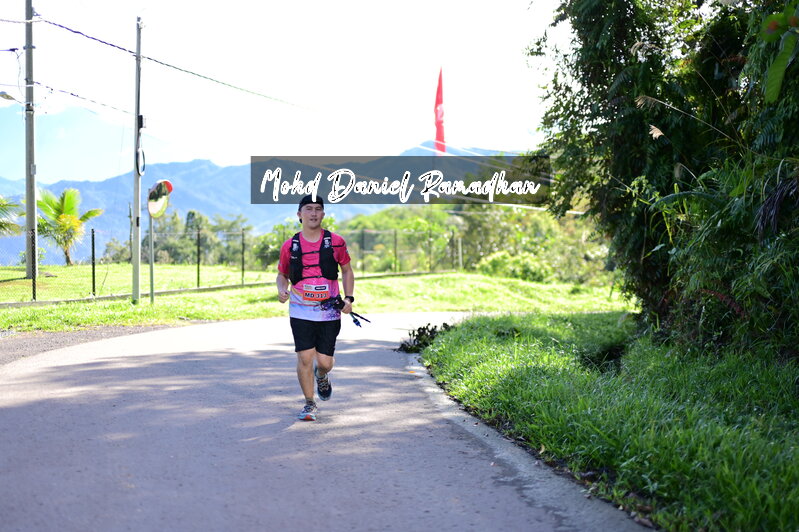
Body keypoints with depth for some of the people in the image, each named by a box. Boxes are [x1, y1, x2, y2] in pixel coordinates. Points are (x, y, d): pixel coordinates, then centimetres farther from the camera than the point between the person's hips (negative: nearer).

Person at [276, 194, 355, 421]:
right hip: (301, 312, 0)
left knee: (324, 362, 1)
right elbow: (282, 274, 14)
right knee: (305, 358, -7)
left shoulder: (336, 242, 0)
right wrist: (282, 290, -7)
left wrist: (348, 298, 0)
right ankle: (310, 404, 13)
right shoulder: (290, 246, 1)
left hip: (330, 312, 0)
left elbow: (347, 270, 12)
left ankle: (321, 376, 39)